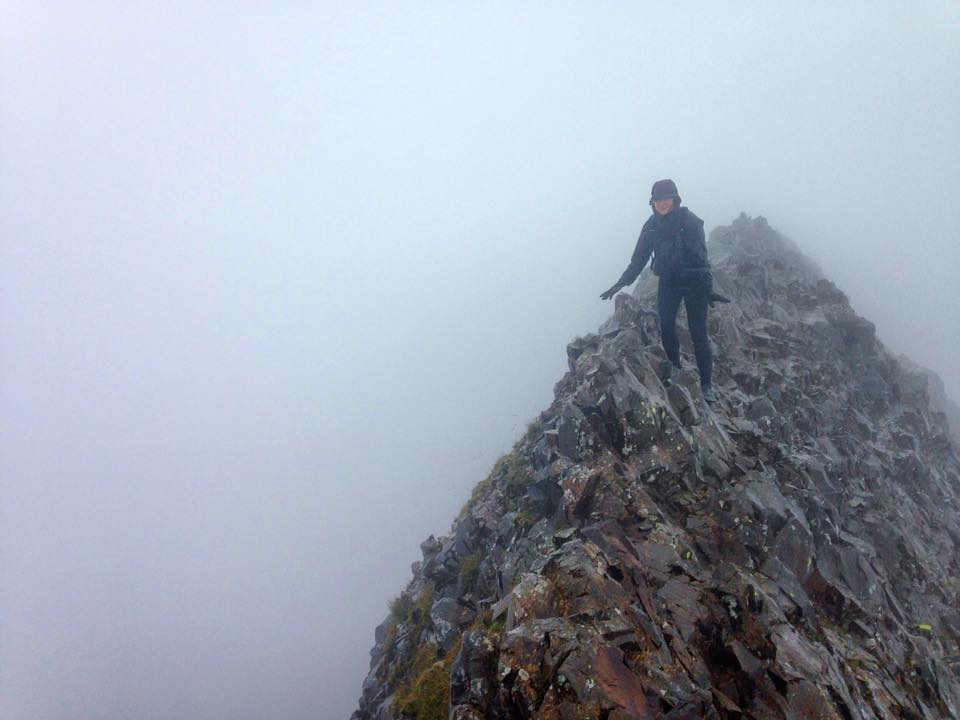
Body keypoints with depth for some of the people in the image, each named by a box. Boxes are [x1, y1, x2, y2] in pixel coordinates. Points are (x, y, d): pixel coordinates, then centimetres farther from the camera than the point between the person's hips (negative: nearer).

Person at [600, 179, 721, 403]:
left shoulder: (690, 222, -14)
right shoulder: (652, 224, 0)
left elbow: (700, 256, -17)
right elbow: (639, 257, 6)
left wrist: (707, 288, -23)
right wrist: (622, 283, 3)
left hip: (694, 282, -4)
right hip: (668, 282, 4)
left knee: (698, 334, -3)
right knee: (666, 328, -4)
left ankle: (707, 384, 5)